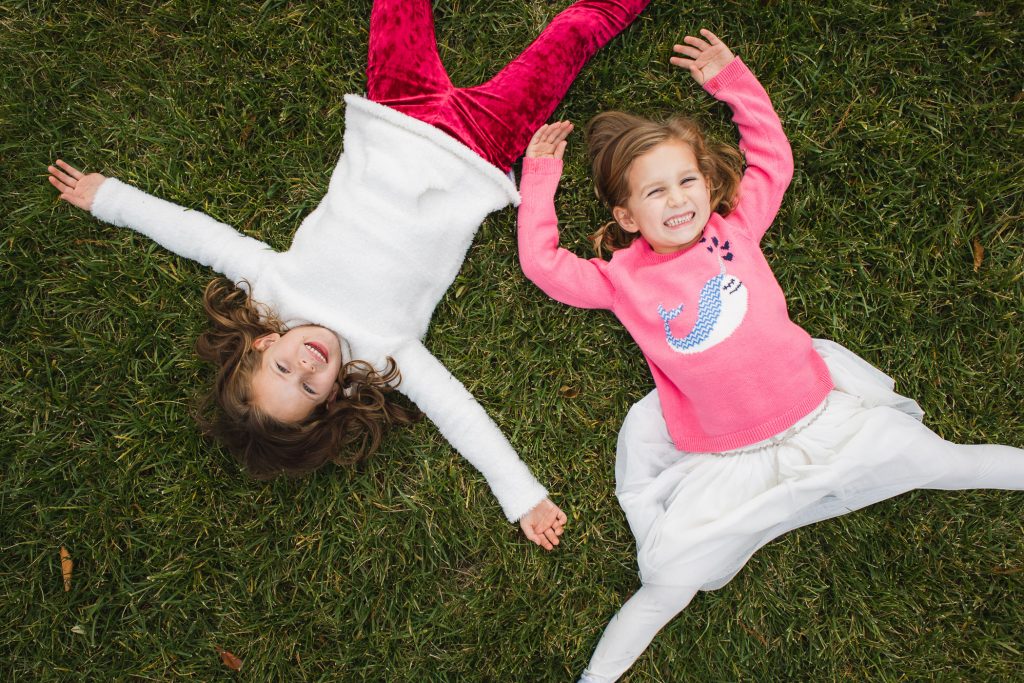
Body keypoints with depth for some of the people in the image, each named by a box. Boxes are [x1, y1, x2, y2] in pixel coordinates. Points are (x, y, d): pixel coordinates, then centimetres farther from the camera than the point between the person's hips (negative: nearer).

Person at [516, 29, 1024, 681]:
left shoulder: (734, 227, 5)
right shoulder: (623, 279, -1)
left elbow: (773, 156, 13)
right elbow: (542, 262, -7)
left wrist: (731, 80, 11)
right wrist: (540, 177, -2)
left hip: (817, 414, 2)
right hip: (728, 462, -2)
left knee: (938, 459, 5)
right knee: (668, 578, -12)